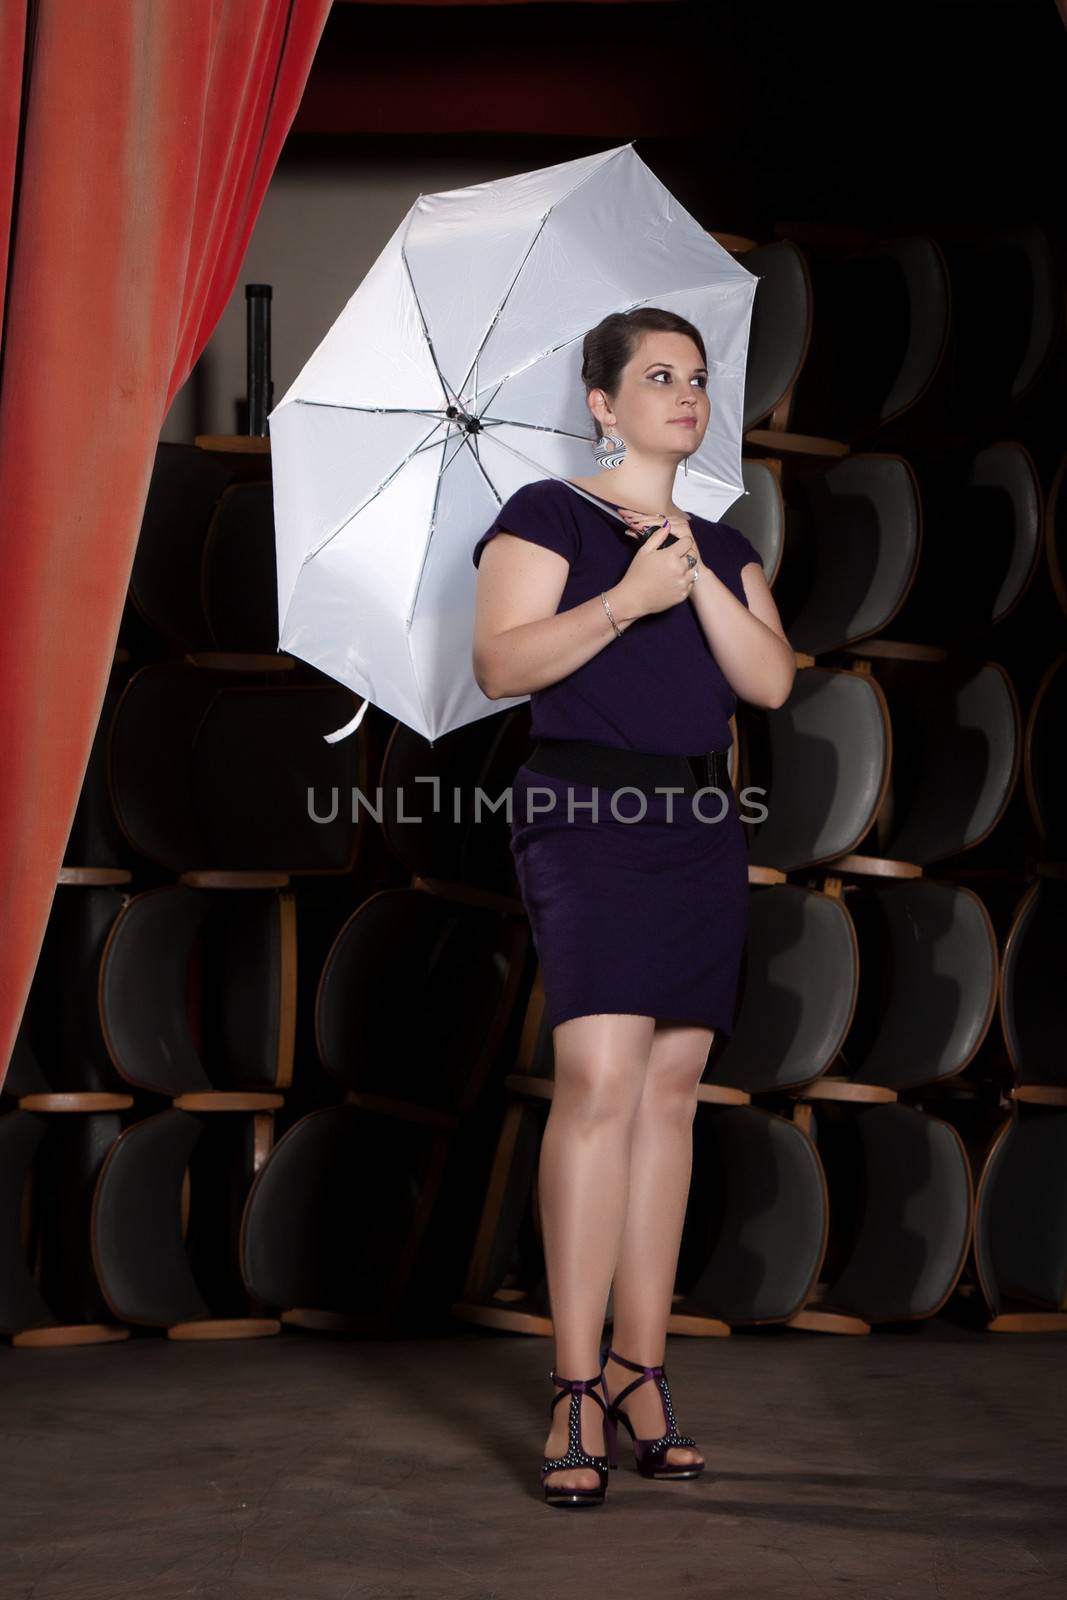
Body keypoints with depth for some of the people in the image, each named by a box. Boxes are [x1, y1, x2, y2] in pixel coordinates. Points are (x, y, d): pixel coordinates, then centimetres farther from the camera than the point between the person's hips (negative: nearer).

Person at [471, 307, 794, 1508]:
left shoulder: (726, 547, 19)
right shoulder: (547, 514, 3)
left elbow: (772, 681, 5)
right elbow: (501, 662, -9)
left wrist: (698, 576, -5)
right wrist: (629, 599, -16)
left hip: (700, 829, 6)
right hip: (582, 815, -6)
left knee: (671, 1089, 3)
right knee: (599, 1080, -17)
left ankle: (638, 1371, 9)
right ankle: (576, 1392, -15)